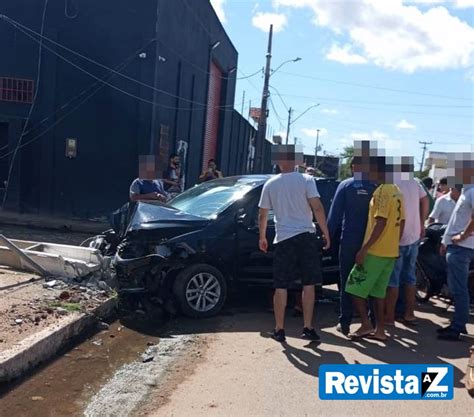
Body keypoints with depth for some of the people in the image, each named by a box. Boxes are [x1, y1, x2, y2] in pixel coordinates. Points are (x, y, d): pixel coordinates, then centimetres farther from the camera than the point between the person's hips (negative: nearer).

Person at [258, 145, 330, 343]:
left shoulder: (270, 184, 5)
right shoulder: (306, 180, -2)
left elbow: (262, 214, 9)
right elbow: (317, 208, -10)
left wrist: (262, 237, 22)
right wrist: (326, 233, -2)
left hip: (283, 239, 1)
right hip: (307, 237, -1)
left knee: (281, 286, 7)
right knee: (308, 284, 7)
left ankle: (279, 329, 13)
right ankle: (308, 328, 9)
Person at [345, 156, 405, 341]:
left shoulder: (382, 191, -15)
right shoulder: (397, 192, 14)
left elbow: (381, 223, -22)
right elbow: (401, 222, 17)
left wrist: (364, 249, -21)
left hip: (375, 251, -9)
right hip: (391, 252, 9)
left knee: (354, 287, 1)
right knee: (378, 291, 14)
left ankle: (366, 325, 1)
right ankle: (379, 329, 16)